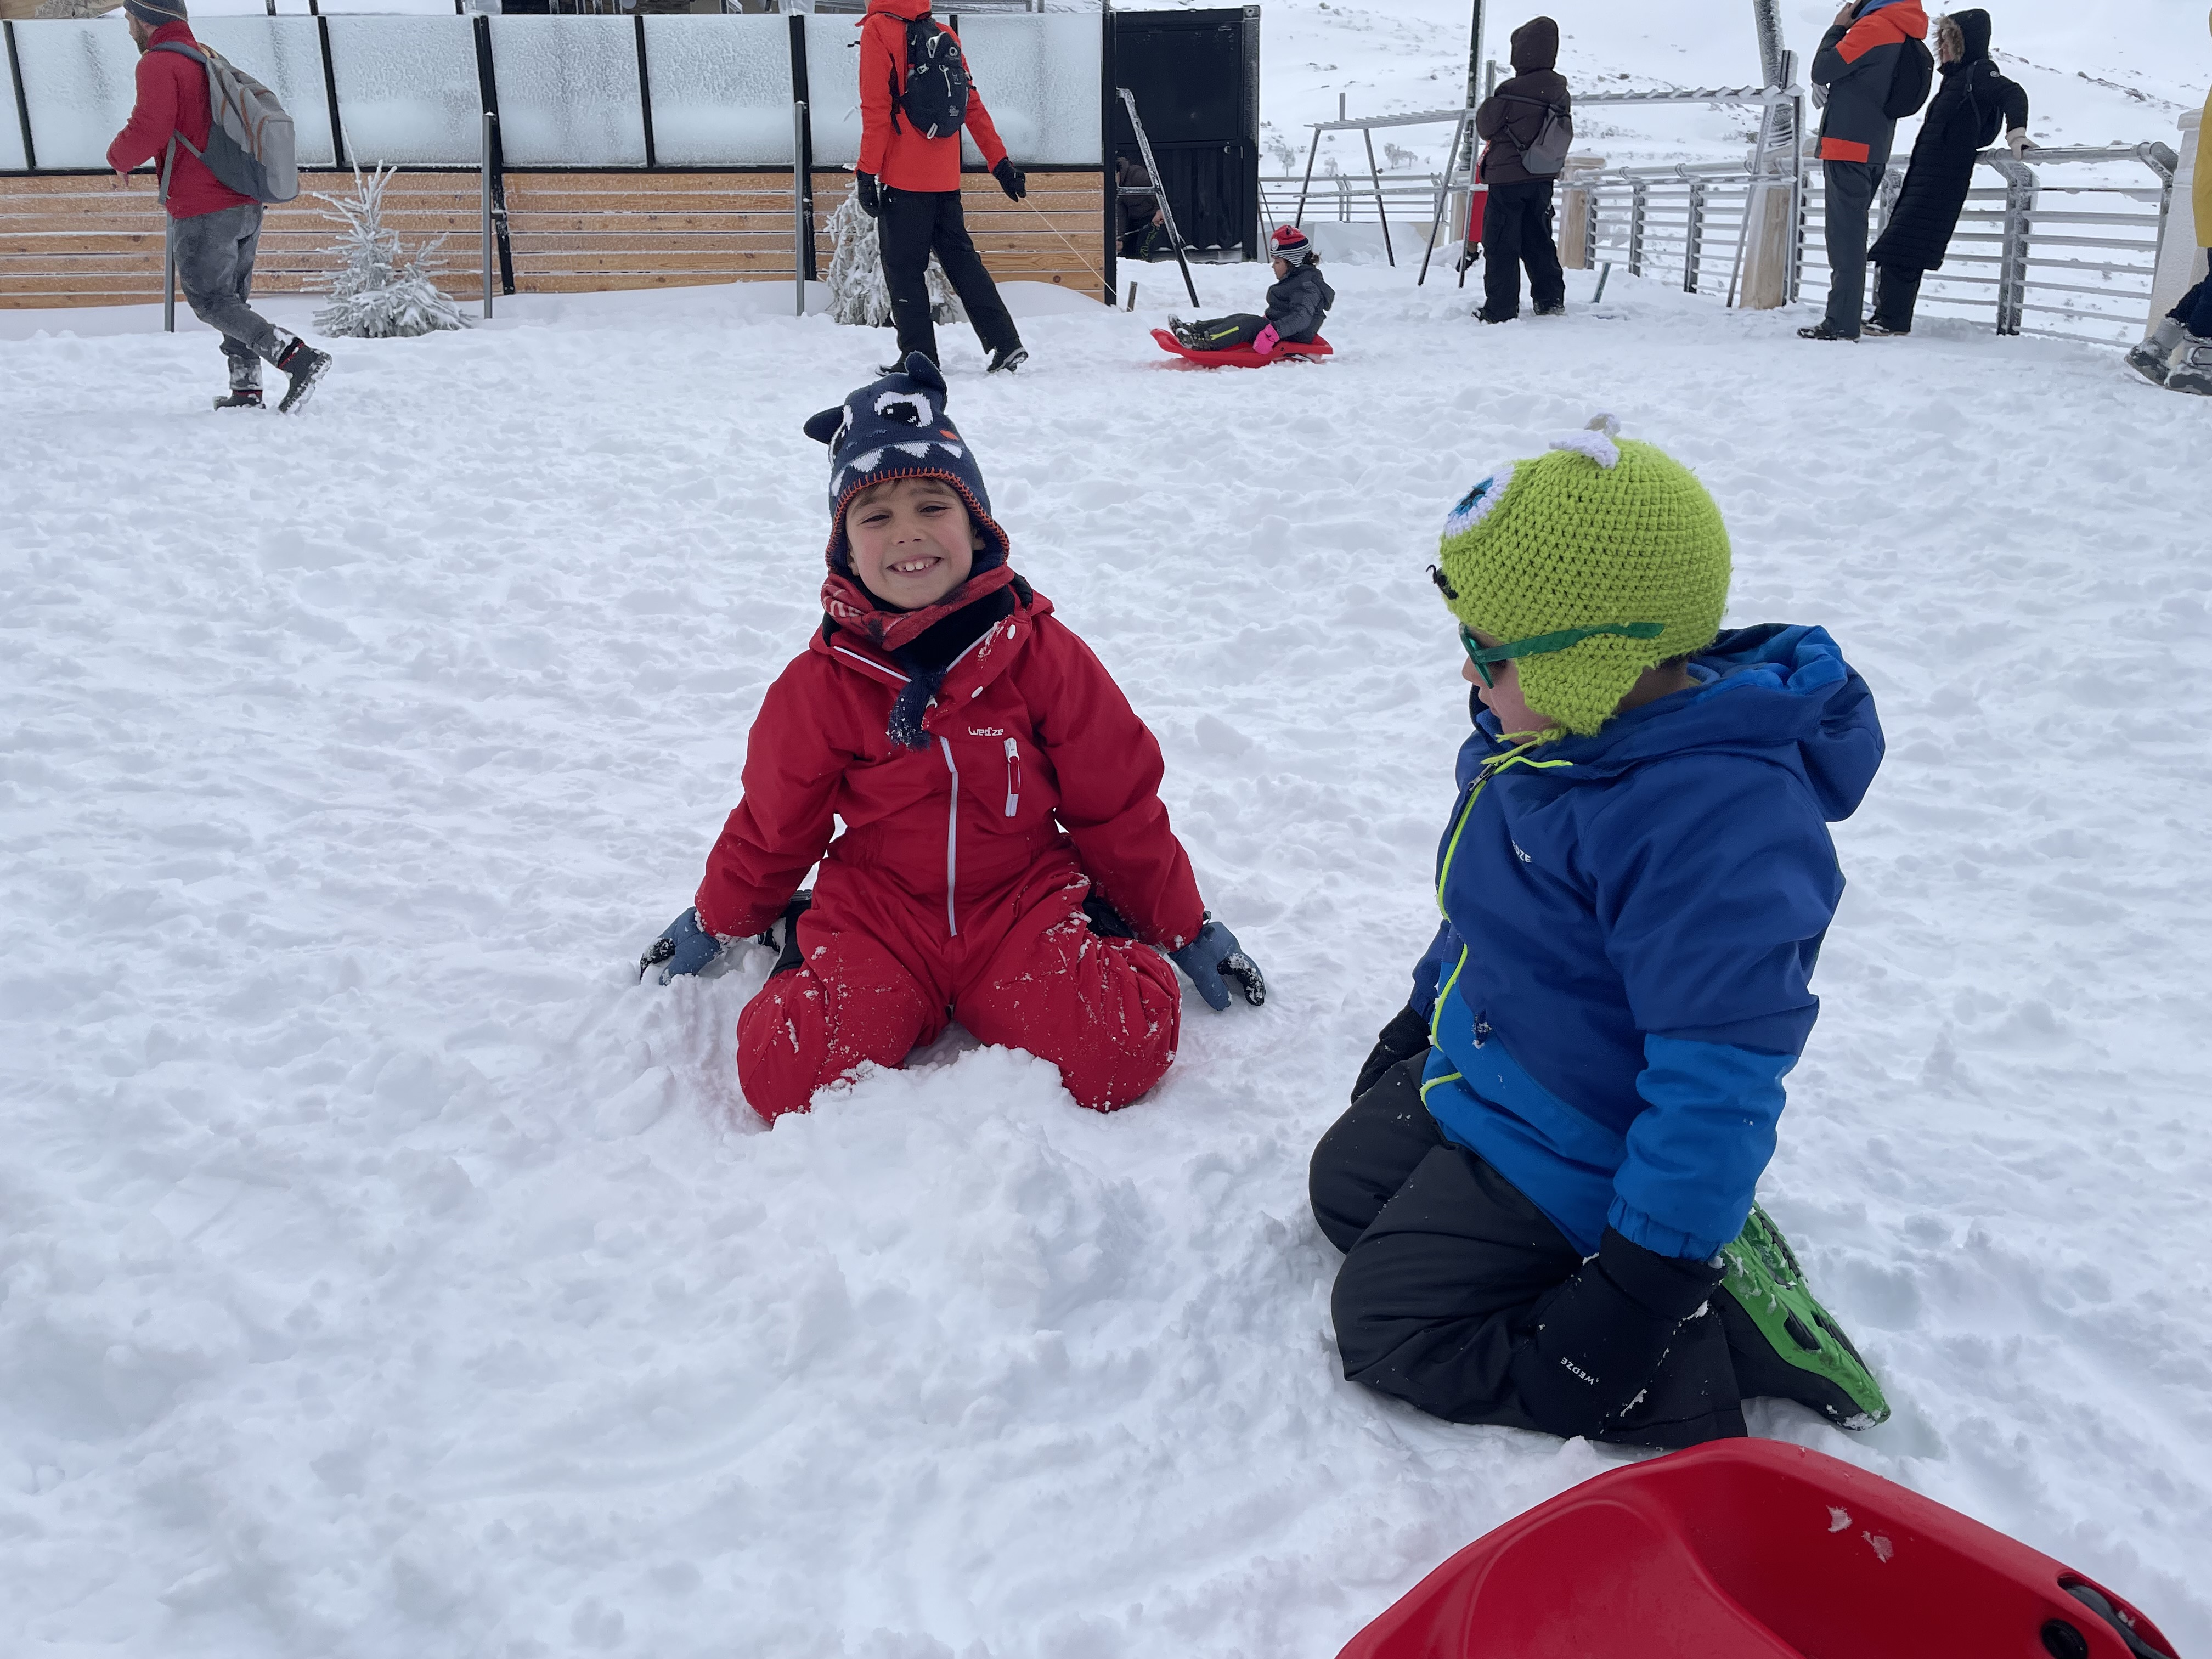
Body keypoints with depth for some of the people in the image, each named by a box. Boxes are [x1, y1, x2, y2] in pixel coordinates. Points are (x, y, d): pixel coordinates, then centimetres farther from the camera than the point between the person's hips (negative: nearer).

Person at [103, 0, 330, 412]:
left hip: (202, 211, -8)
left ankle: (300, 358, -19)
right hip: (246, 205, 8)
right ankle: (246, 391, 11)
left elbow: (148, 129, -18)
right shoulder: (205, 58, 18)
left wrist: (119, 158, 0)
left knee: (212, 304, -3)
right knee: (233, 299, 14)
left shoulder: (158, 64, -9)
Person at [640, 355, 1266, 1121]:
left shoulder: (1043, 655, -4)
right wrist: (716, 923, 24)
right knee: (786, 1076, -23)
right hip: (878, 910, 1)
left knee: (1121, 1055, -27)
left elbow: (1118, 807, 4)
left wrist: (1187, 930, 10)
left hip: (1026, 900, -1)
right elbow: (774, 826, 14)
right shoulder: (819, 685, -2)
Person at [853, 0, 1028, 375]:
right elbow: (972, 104, 12)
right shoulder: (945, 34, 12)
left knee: (904, 268, 1)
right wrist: (1000, 162, 14)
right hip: (946, 177, 6)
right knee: (961, 259, 12)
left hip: (902, 176, -6)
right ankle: (1007, 346, 6)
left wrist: (868, 172, -10)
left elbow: (876, 108, -12)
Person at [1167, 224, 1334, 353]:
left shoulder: (1306, 286, -17)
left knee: (1248, 324, -25)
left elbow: (1302, 318, -32)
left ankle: (1205, 342, -35)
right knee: (1239, 318, 3)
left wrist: (1273, 333, -42)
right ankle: (1195, 329, -7)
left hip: (1292, 341, -11)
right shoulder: (1295, 280, 17)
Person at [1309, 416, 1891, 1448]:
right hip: (1473, 1074, 10)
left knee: (1389, 1324, -8)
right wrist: (1421, 1020, 25)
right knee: (1344, 1186, 21)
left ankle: (1714, 1337, -5)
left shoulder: (1717, 818, -35)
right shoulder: (1542, 741, -3)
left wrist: (1648, 1280, -29)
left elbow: (1719, 1078, -32)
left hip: (1566, 1148, -10)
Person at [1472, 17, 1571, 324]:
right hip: (1543, 179, 7)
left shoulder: (1510, 91, -20)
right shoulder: (1561, 93, 2)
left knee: (1501, 245, 0)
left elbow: (1485, 126, -7)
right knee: (1539, 241, 18)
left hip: (1507, 178, -7)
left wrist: (1490, 103, 10)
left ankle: (1501, 310, -1)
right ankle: (1551, 301, 22)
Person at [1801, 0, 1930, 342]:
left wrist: (1838, 28, 3)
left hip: (1847, 147, -9)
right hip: (1873, 150, 9)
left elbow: (1822, 71, -9)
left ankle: (1841, 323, -14)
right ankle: (1844, 319, 12)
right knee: (1851, 235, 12)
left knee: (1845, 236, -11)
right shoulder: (1905, 33, 18)